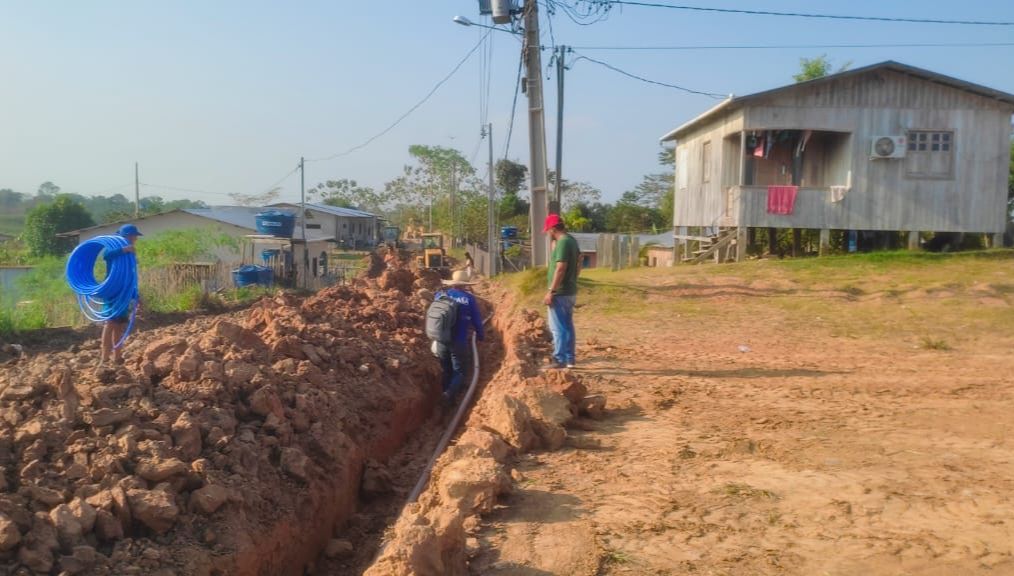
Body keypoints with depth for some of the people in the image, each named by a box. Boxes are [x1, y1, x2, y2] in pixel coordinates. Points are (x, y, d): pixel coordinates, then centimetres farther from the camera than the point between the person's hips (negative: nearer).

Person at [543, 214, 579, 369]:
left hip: (560, 293, -10)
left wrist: (551, 291, -23)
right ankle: (570, 358, 20)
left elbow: (560, 269, -24)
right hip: (570, 291, 10)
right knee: (567, 326, 14)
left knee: (558, 328, -5)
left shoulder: (563, 242, -18)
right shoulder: (571, 240, 12)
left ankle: (559, 360, -3)